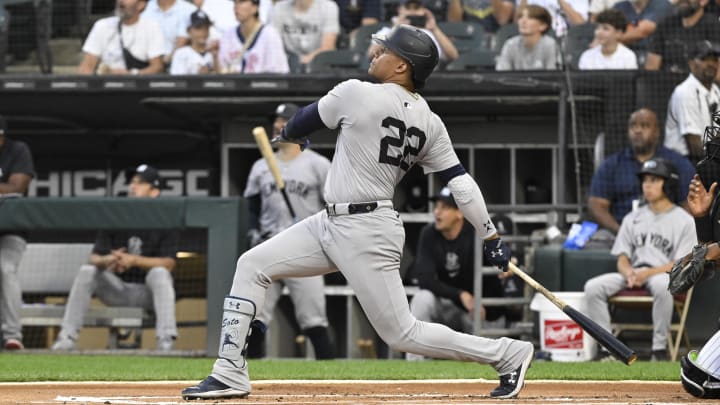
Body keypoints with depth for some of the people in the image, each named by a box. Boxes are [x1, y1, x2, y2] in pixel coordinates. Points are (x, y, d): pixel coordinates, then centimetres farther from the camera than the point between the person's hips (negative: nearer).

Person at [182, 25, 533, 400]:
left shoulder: (357, 94, -16)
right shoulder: (429, 123, 5)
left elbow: (303, 122, 0)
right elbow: (461, 182, 1)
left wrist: (289, 133, 24)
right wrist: (491, 237, 5)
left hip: (366, 235, -10)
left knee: (402, 333, -4)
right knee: (252, 265, 7)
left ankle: (508, 353, 3)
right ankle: (230, 373, 6)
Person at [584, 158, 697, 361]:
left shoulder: (684, 220, 2)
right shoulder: (633, 219, 17)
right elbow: (622, 258, 13)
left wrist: (647, 273, -19)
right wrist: (629, 273, -12)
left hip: (663, 274, -5)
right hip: (632, 275, 5)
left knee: (662, 285, -41)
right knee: (593, 287, -20)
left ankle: (659, 349, -31)